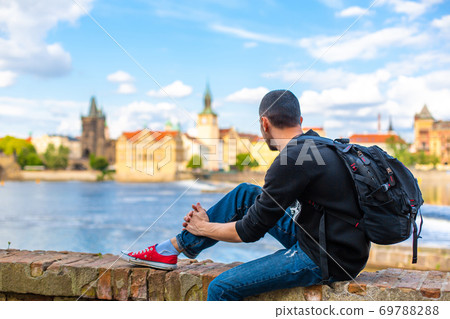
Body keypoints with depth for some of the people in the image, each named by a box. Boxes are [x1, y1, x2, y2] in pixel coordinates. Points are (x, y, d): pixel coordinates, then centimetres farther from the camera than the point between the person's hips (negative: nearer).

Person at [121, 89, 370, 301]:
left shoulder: (292, 161, -23)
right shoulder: (317, 145, 8)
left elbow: (250, 231, -16)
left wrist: (204, 229, 3)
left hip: (327, 261, -9)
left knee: (222, 288, -11)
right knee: (245, 194, 11)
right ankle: (173, 248, 19)